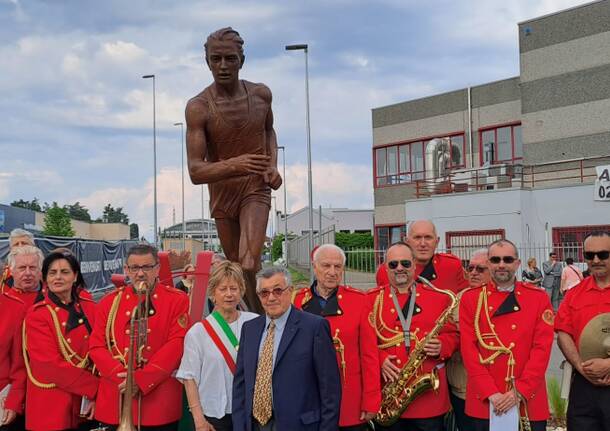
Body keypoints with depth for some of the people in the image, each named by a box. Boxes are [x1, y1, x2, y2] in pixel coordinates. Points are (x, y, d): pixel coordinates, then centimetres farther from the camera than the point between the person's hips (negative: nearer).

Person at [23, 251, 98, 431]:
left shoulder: (89, 308, 4)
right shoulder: (37, 315, -8)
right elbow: (50, 365, -15)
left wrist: (96, 393, -8)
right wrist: (95, 387, -14)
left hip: (86, 403, 4)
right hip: (51, 407, -4)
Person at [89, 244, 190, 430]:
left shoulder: (177, 300, 1)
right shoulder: (109, 302, 9)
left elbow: (177, 346, -8)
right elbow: (97, 347, 3)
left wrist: (140, 379, -16)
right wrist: (122, 376, -13)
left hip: (160, 401, -2)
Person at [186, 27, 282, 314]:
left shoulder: (261, 94, -7)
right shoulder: (198, 107, -17)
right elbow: (195, 172, -23)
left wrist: (273, 166, -2)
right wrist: (234, 165, -42)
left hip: (256, 189, 0)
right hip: (221, 193, 1)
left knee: (249, 264, -21)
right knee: (236, 265, 15)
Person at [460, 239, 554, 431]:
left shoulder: (539, 298, 2)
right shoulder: (470, 299, 3)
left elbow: (542, 349, -4)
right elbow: (469, 350, -2)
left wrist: (520, 391, -13)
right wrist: (490, 393, -12)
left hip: (528, 400, 0)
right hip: (484, 402, 0)